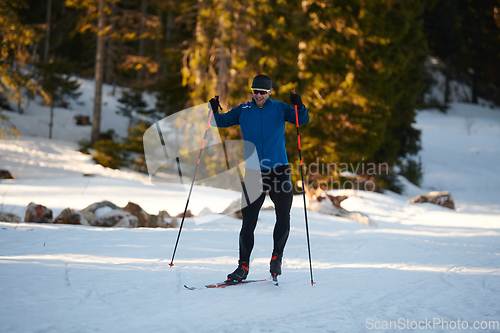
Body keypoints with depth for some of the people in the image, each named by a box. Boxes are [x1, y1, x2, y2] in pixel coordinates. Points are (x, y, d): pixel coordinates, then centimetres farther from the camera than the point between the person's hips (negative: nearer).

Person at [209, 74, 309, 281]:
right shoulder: (243, 111, 6)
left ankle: (276, 257, 12)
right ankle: (243, 265, 8)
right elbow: (221, 121, 8)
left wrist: (299, 107, -25)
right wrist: (214, 111, -12)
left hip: (279, 170, -1)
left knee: (283, 218, -6)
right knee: (248, 221, 0)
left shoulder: (279, 109, 3)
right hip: (254, 172, 1)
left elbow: (303, 120, -5)